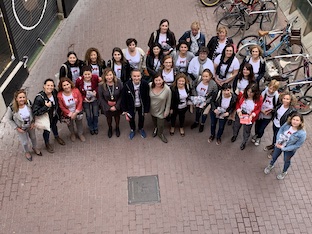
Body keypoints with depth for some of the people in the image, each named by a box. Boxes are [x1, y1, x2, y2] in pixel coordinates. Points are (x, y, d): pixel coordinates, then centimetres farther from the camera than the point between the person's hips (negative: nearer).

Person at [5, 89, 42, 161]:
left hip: (30, 126, 3)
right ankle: (27, 152, 53)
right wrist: (16, 128, -16)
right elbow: (8, 118, -17)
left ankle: (35, 148, 61)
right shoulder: (12, 108, -32)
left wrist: (33, 122, -9)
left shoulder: (28, 103, -23)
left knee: (33, 138, 28)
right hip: (21, 128, -3)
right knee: (25, 142, 19)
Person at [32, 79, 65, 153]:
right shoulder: (39, 98, -37)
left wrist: (59, 113, 6)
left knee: (54, 126, 33)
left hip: (55, 115, 5)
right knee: (47, 130, 19)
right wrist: (46, 107, -42)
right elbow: (35, 112, -35)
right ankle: (47, 143, 50)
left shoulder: (54, 92, -21)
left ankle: (56, 136, 64)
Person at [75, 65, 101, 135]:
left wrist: (96, 91, -22)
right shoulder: (79, 81, -24)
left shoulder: (95, 78, -23)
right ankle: (91, 128, 37)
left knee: (95, 115, 11)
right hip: (85, 101, -1)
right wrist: (83, 98, -15)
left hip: (94, 99, 1)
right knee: (89, 116, 7)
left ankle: (96, 128, 40)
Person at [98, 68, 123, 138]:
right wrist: (109, 107, -13)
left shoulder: (118, 82, -23)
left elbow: (121, 95, -14)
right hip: (107, 106, 0)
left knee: (117, 116, 24)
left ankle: (117, 128, 54)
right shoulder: (101, 85, -22)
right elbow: (101, 98, -12)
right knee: (109, 117, 22)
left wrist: (116, 106, -17)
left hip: (117, 105, 0)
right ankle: (110, 128, 53)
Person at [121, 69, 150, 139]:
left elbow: (147, 98, -15)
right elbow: (123, 98, -14)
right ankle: (132, 130, 54)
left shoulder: (145, 84, -28)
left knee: (141, 118, 26)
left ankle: (141, 129, 58)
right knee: (131, 119, 22)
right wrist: (124, 110, -8)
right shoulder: (127, 85, -27)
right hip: (131, 106, 0)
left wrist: (146, 110, -9)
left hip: (141, 106, 0)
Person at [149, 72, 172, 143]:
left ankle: (160, 134, 45)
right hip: (152, 109, 2)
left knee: (161, 124, 12)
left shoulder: (167, 89, -29)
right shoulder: (150, 85, -25)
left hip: (161, 110, -2)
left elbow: (168, 101, -14)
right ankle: (155, 128, 62)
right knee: (154, 121, 29)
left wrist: (166, 111, -6)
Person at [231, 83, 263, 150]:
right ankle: (234, 135, 63)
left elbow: (258, 110, -11)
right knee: (236, 126, 28)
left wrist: (252, 115, -26)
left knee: (246, 131, 20)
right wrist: (238, 111, -21)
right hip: (240, 114, 2)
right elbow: (237, 103, -7)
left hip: (249, 117, -2)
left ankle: (244, 142, 49)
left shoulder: (259, 99, -26)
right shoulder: (242, 94, -23)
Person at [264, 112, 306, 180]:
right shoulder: (287, 124, -26)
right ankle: (271, 166, 61)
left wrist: (283, 148, -23)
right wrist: (278, 141, -17)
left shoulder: (302, 133, -36)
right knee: (274, 156, 28)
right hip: (280, 144, 3)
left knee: (286, 161, 27)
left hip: (289, 149, -3)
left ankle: (284, 172, 58)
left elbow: (297, 145, -26)